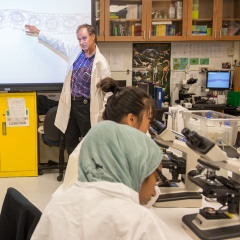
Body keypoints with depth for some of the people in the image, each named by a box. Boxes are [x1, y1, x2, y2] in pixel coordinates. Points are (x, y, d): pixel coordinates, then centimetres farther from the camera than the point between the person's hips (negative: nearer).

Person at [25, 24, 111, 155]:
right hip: (71, 103, 6)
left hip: (86, 106, -6)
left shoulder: (101, 63, -16)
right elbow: (57, 43, 18)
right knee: (70, 141, 14)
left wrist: (104, 115, -16)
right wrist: (38, 32, 26)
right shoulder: (75, 50, 1)